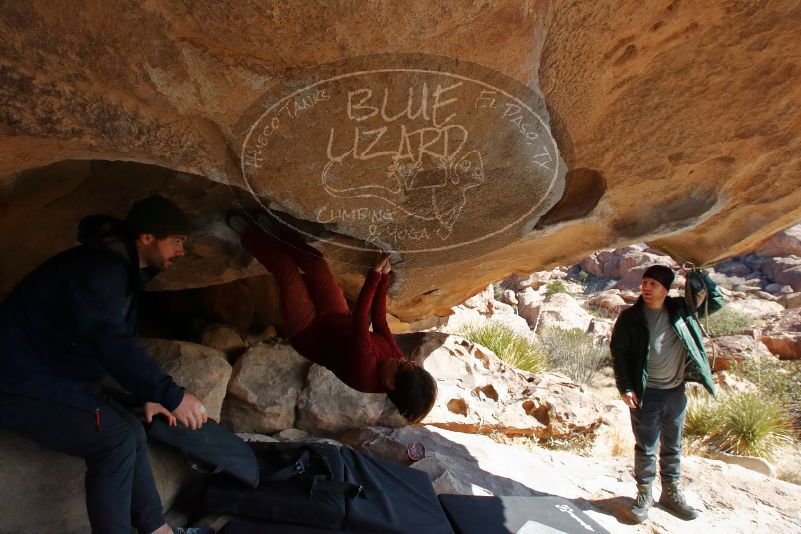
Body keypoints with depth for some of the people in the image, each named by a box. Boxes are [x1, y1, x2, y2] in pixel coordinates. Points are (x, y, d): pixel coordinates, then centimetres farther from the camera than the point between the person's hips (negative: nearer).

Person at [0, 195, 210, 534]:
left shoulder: (123, 269, 7)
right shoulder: (99, 268, -25)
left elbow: (123, 339, 15)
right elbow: (110, 341, -38)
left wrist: (149, 395, 7)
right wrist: (171, 395, -41)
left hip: (58, 377, 10)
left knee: (131, 433, 7)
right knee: (117, 440, -18)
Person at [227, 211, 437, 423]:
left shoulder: (364, 371, -41)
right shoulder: (397, 359, -23)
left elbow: (360, 320, -45)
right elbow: (379, 319, -13)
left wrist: (374, 276, -44)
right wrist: (383, 278, -18)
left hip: (307, 331, -5)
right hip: (338, 320, 6)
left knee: (286, 268, -4)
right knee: (316, 263, 4)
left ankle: (249, 235, 22)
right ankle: (277, 235, 29)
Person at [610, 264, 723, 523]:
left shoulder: (680, 309, 1)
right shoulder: (630, 317, -8)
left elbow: (715, 301, 10)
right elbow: (618, 353, -7)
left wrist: (699, 274, -2)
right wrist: (625, 388, -13)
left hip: (676, 392, 3)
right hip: (646, 393, -3)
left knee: (673, 447, 16)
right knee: (646, 448, 6)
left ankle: (671, 492, 32)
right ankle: (644, 493, 22)